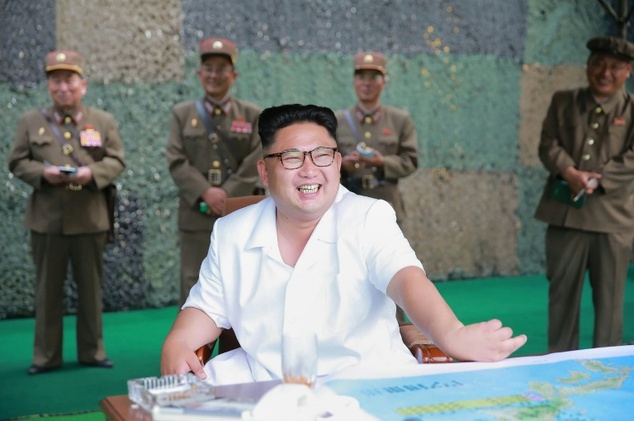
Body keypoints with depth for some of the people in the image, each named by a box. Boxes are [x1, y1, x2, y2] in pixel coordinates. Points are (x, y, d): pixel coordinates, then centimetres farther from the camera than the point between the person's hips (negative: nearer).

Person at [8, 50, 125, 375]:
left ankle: (92, 351, 20)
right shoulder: (30, 121, 8)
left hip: (90, 217, 0)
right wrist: (42, 172, -14)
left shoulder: (103, 121, 8)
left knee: (90, 287, 8)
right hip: (47, 218, 0)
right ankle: (46, 356, 16)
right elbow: (17, 162, 6)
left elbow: (116, 161, 3)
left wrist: (92, 172, -16)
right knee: (48, 288, 6)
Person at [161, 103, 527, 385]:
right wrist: (175, 344, -7)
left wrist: (452, 334, -44)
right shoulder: (231, 233, 6)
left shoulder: (369, 218, -7)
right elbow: (209, 308, 16)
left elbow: (407, 279, -24)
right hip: (260, 381, 3)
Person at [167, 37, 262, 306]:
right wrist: (205, 192, -15)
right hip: (196, 218, 0)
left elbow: (254, 164, -3)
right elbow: (177, 162, -1)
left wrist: (227, 195, -13)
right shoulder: (182, 114, 10)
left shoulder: (253, 115, 8)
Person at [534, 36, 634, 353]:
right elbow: (549, 145, 2)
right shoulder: (563, 102, 11)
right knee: (562, 291, 9)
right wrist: (571, 173, -16)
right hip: (565, 213, 2)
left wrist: (596, 180, -17)